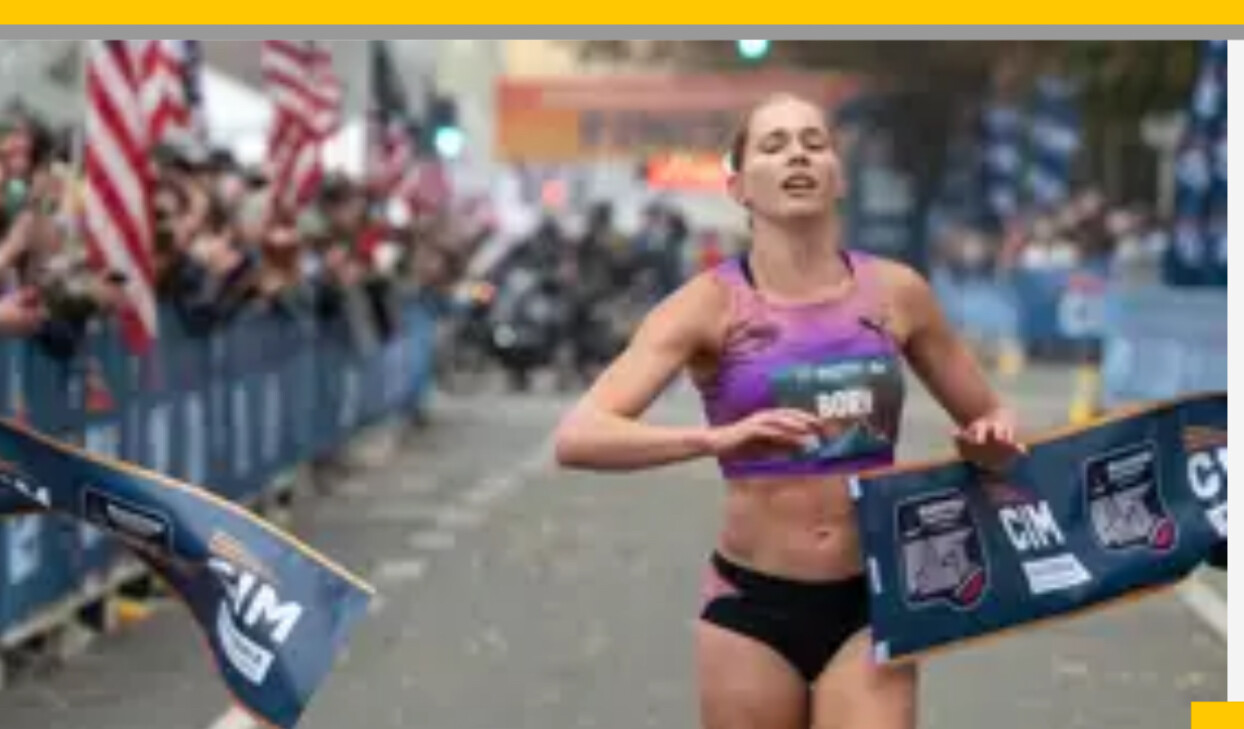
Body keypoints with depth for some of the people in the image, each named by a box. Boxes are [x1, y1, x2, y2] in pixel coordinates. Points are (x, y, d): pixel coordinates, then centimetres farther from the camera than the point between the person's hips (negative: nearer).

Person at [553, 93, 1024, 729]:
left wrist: (994, 442, -9)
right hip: (751, 605, -1)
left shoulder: (894, 293, 2)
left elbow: (988, 419, 16)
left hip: (870, 604, 1)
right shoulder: (712, 303, -7)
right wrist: (718, 439, -36)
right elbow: (575, 437, -20)